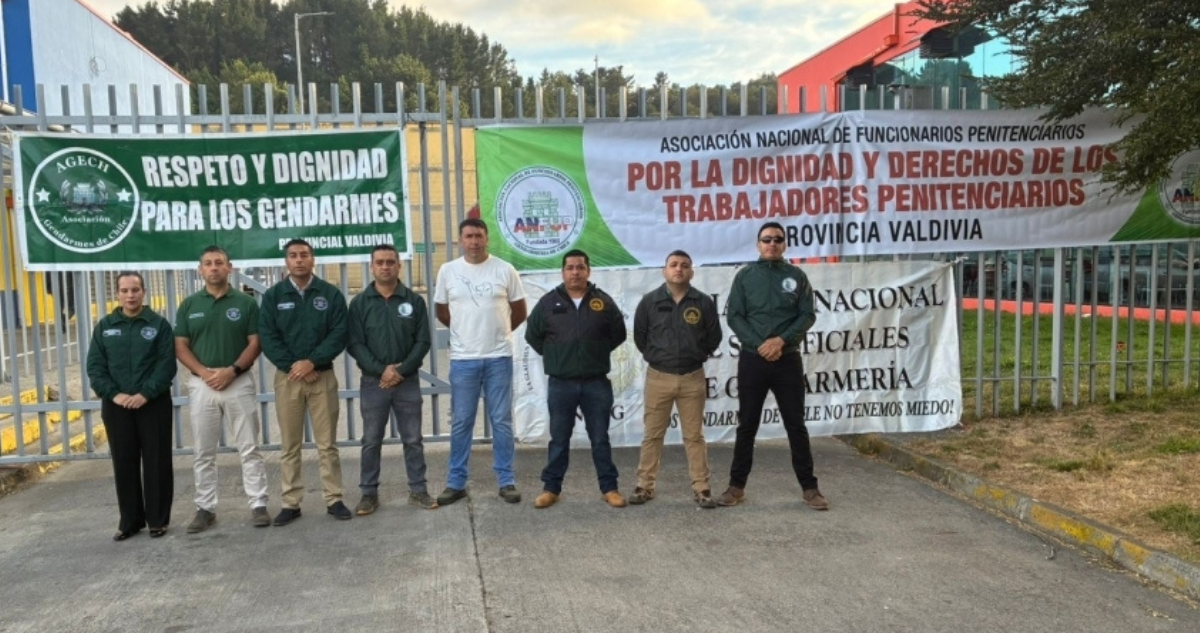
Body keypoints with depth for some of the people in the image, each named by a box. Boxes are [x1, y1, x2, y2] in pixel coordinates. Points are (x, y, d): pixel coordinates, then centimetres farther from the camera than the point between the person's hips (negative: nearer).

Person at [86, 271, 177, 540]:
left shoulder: (159, 324, 0)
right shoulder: (104, 326, 8)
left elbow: (167, 365, -7)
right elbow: (94, 366, 3)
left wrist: (145, 394, -17)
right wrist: (113, 394, -11)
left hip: (154, 404, -2)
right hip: (116, 406, 3)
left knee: (156, 463, 2)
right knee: (124, 465, 8)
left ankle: (158, 519, 12)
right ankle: (130, 520, 19)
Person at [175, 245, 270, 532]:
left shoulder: (246, 303, 1)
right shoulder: (189, 305, 6)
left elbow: (255, 343, -2)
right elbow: (180, 346, 4)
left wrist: (232, 370, -16)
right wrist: (203, 372, -12)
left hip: (239, 382, -2)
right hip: (201, 385, 2)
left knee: (249, 449, 2)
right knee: (204, 453, 8)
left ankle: (258, 504, 8)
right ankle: (205, 508, 17)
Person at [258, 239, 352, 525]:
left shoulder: (331, 294, 2)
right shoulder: (273, 296, 4)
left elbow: (339, 335, -5)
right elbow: (267, 338, -2)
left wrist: (311, 362, -16)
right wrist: (292, 366, -13)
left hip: (322, 376, -1)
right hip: (286, 377, 1)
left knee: (327, 443, 3)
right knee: (289, 446, 6)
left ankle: (334, 500, 11)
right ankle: (291, 503, 14)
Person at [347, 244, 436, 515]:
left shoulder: (414, 300, 2)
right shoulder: (360, 303, 1)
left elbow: (423, 341, -1)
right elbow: (355, 344, -4)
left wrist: (402, 371, -12)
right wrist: (381, 370, -15)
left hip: (408, 381, 0)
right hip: (373, 381, 0)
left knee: (413, 439, 7)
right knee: (371, 441, 7)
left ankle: (418, 489, 17)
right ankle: (369, 493, 17)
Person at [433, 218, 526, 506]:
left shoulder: (505, 270, -3)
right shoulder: (447, 271, 1)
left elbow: (519, 311, 7)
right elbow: (441, 310, 13)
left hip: (499, 357, -1)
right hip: (463, 359, 1)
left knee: (501, 421, 6)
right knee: (460, 422, 8)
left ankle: (507, 481, 15)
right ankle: (456, 482, 18)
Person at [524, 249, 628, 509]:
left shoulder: (603, 302, 1)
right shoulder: (548, 302, 0)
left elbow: (618, 335, 10)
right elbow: (532, 335, 9)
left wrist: (598, 352, 7)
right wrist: (553, 356, 8)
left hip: (597, 383, 0)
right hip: (561, 384, 0)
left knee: (600, 439, 9)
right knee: (559, 439, 9)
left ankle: (609, 487, 19)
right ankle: (551, 488, 19)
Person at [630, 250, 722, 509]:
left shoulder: (704, 302, -1)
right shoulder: (649, 301, -1)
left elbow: (714, 338, 8)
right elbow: (640, 337, 9)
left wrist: (695, 357, 7)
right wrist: (656, 357, 10)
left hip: (693, 378, 0)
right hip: (658, 377, 0)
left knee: (694, 436, 6)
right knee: (652, 434, 6)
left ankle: (701, 488, 12)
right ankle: (645, 486, 15)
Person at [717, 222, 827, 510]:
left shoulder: (796, 276, 4)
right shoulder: (744, 276, 3)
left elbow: (807, 316, -1)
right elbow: (734, 316, -2)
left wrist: (782, 340, -16)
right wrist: (760, 345, -14)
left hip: (788, 360, 0)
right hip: (752, 360, 0)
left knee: (796, 425, 6)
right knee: (747, 425, 7)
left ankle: (809, 487, 15)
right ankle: (737, 486, 16)